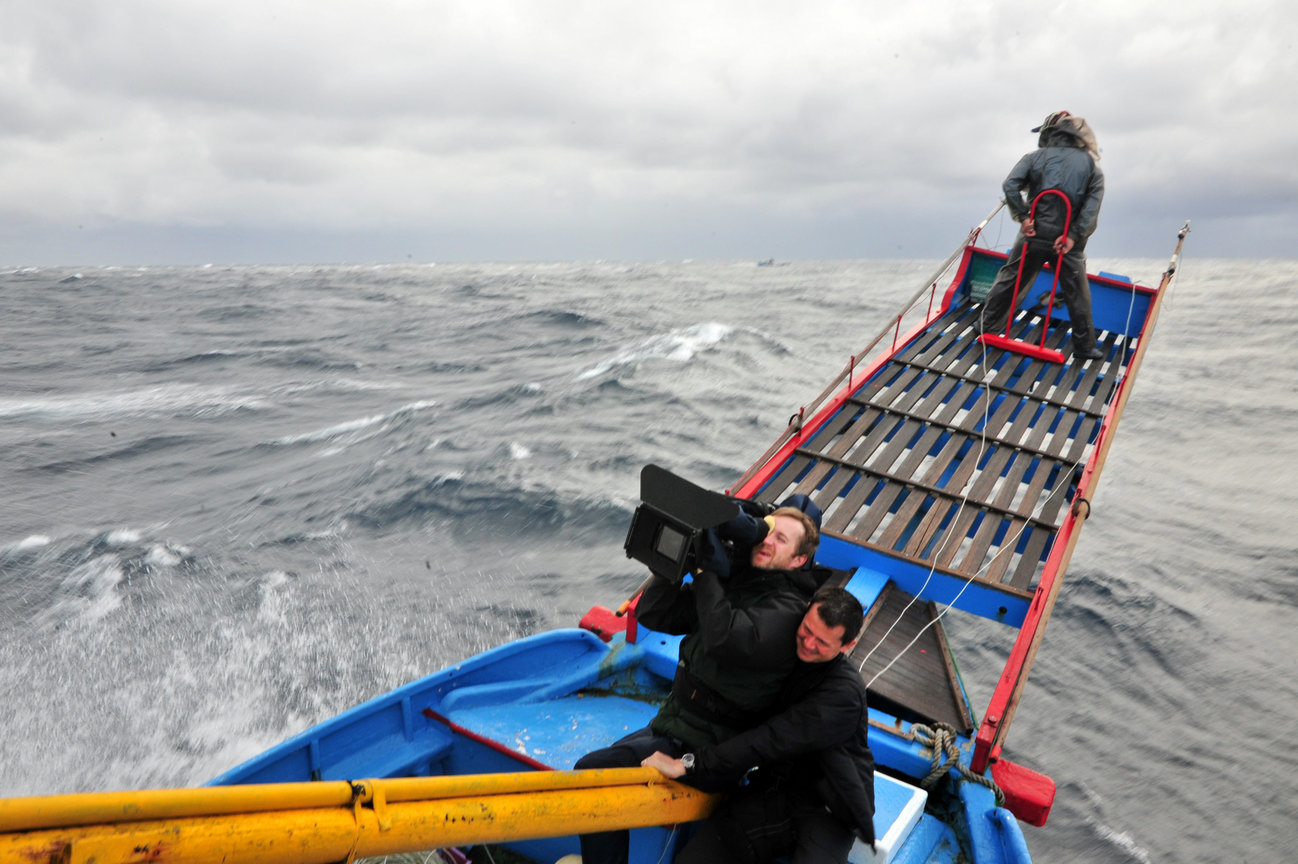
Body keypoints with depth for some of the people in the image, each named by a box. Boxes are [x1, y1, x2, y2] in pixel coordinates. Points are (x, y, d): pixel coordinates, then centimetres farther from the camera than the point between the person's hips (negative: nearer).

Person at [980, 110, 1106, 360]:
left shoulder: (1036, 157, 2)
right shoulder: (1091, 165, 6)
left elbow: (1010, 185, -13)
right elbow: (1093, 205, -6)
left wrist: (1022, 216, -12)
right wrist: (1073, 236, -11)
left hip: (1035, 235, -1)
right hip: (1069, 241, 1)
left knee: (1009, 281, 14)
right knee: (1077, 294, 11)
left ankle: (988, 328, 22)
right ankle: (1084, 346, 17)